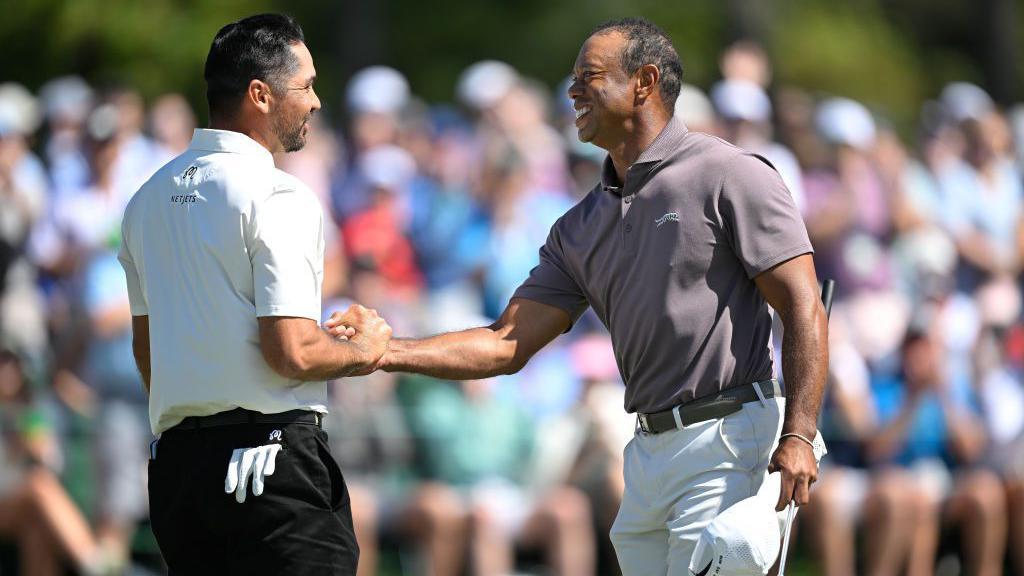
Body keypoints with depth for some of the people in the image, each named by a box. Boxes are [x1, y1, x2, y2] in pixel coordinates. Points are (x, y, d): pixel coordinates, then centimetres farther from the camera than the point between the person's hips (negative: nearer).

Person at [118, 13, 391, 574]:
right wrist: (364, 349, 2)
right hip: (272, 454, -8)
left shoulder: (148, 199, 14)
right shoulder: (278, 197, -11)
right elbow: (294, 354, -16)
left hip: (175, 459, 8)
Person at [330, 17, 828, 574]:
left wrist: (797, 435, -20)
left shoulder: (728, 176, -5)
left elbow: (803, 307, -10)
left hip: (728, 443, -7)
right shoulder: (581, 227, 16)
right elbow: (508, 343, 12)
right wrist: (390, 351, 0)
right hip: (649, 454, 7)